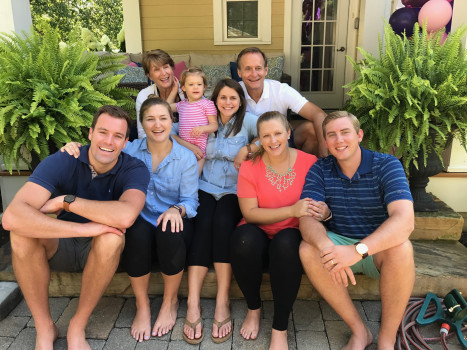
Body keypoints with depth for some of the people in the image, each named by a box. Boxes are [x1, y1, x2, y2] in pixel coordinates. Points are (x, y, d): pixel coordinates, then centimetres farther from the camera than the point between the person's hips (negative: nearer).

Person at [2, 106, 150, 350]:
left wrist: (65, 201, -31)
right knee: (21, 229, -28)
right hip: (60, 247, 1)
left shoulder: (134, 170, -19)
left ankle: (77, 327, -12)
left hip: (101, 252, -1)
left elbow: (125, 216, -42)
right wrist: (84, 228, -41)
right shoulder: (61, 162, -19)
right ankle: (44, 329, -11)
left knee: (111, 236, -34)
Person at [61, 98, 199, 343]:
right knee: (137, 234, -35)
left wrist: (177, 210, -25)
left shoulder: (186, 158, -1)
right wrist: (77, 148, -18)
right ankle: (142, 306, -10)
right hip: (140, 220, 1)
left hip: (173, 220, 0)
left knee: (170, 234, -35)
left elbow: (190, 200, -3)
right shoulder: (130, 150, 2)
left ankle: (170, 302, -7)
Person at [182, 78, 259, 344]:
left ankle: (222, 303, -25)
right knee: (203, 225, -27)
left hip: (234, 191, -1)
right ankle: (193, 305, -29)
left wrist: (248, 149, -16)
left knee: (222, 223, -31)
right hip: (206, 188, 2)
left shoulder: (247, 120, 4)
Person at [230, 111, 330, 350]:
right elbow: (249, 213, -11)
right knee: (244, 239, -33)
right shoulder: (249, 167, -5)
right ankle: (254, 308, -4)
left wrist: (324, 211, -27)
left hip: (291, 236, 0)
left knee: (285, 243, -35)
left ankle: (280, 329, -18)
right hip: (258, 235, 1)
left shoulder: (310, 162, -5)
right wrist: (292, 210, -24)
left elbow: (325, 204, 0)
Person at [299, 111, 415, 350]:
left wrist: (358, 250, -45)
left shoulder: (387, 165, -14)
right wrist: (326, 246, -42)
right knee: (307, 249, -27)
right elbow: (307, 219, -18)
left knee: (401, 248, -34)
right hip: (339, 243, 2)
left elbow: (404, 220, -29)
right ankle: (359, 331, -13)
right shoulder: (320, 170, -7)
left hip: (379, 248, -2)